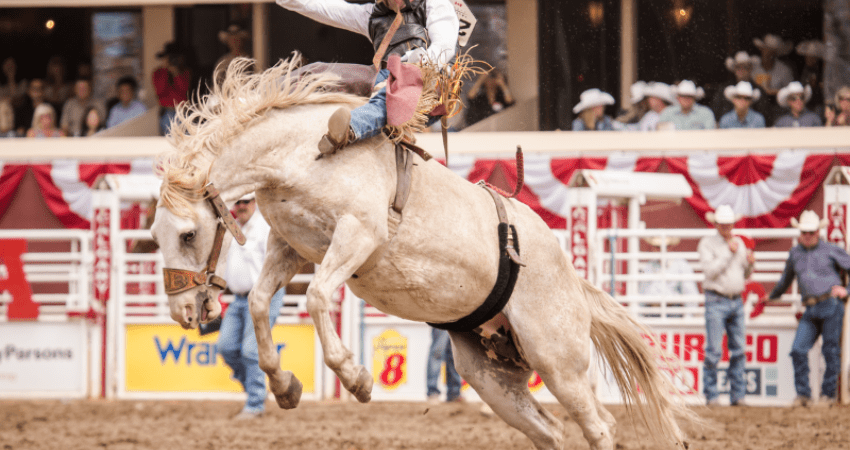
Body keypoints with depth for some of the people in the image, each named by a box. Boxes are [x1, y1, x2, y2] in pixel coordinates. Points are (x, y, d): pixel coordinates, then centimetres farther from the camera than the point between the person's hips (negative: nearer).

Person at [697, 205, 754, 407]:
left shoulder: (739, 243, 14)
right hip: (716, 301, -6)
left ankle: (737, 395, 8)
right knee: (714, 350, -8)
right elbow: (710, 271, -15)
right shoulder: (707, 243, -3)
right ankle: (711, 395, -2)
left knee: (739, 350, 4)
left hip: (736, 302, 6)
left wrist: (750, 263, -2)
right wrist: (728, 252, -17)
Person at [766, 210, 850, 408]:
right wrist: (773, 295, 44)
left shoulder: (831, 251, 1)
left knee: (831, 351, -1)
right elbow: (786, 278, 31)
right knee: (798, 350, -8)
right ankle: (803, 395, -1)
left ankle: (828, 394, 9)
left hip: (831, 305, -4)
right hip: (811, 310, 4)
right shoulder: (795, 253, 14)